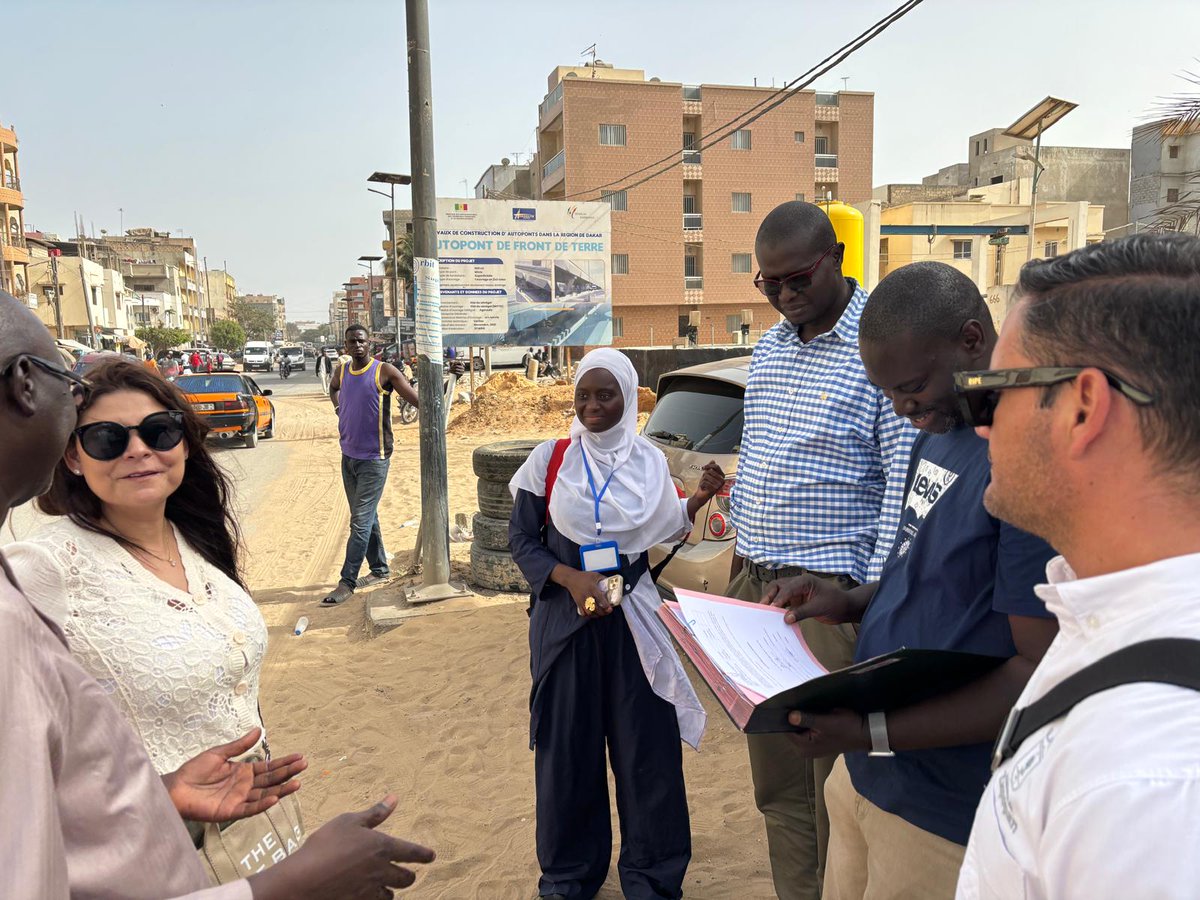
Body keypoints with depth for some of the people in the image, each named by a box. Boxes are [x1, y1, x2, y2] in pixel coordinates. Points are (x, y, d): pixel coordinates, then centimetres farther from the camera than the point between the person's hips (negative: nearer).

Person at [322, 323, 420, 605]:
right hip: (348, 456, 6)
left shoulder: (384, 371, -12)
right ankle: (380, 569, 29)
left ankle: (347, 582, -3)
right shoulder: (341, 371, 6)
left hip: (373, 459, -6)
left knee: (361, 522, -7)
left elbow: (419, 400, -15)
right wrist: (339, 407, 14)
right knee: (366, 517, 15)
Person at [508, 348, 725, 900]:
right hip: (564, 617, -1)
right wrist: (570, 577, -16)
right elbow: (521, 539, 0)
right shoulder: (550, 459, -3)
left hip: (633, 616, 1)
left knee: (646, 741, 4)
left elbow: (662, 531, 11)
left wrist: (698, 500, -5)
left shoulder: (649, 461, 3)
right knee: (568, 742, 7)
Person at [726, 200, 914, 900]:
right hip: (754, 584, 7)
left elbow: (905, 485, -13)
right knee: (776, 781, 16)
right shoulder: (769, 348, 13)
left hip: (831, 596, -7)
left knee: (836, 786, 2)